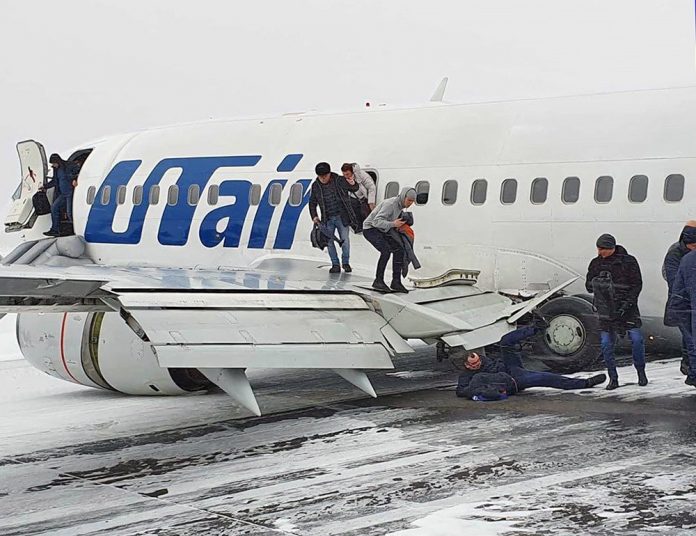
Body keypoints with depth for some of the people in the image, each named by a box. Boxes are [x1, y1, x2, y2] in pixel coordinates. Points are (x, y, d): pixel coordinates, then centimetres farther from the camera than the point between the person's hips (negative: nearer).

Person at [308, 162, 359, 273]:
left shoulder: (339, 180, -7)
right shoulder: (316, 186, 1)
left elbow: (355, 189, 2)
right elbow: (312, 202, 12)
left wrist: (353, 184, -22)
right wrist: (314, 216, 2)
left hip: (341, 217, -2)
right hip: (327, 219, 2)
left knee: (345, 240, -2)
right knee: (329, 241, 1)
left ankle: (346, 262, 15)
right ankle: (335, 264, 12)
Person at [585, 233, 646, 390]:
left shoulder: (628, 261, -3)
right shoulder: (596, 264, 7)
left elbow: (637, 284, -4)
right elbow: (588, 286, 10)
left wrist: (627, 303, -14)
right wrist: (598, 282, -13)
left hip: (627, 307, -3)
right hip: (606, 309, 3)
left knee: (636, 339, -11)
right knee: (606, 344, -3)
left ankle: (641, 372, 10)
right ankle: (613, 378, 9)